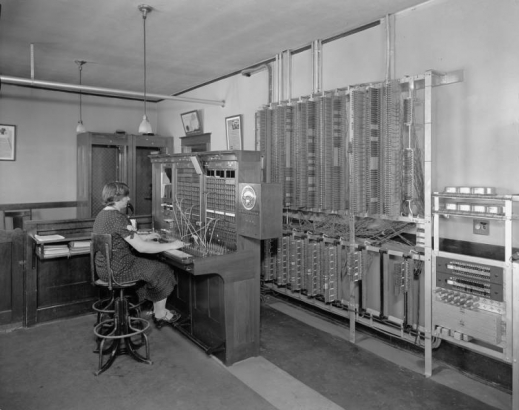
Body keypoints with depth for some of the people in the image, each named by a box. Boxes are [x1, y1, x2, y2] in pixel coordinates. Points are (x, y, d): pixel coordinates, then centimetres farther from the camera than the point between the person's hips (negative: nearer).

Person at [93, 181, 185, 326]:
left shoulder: (102, 214, 7)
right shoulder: (118, 217, -24)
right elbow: (141, 247, -27)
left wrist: (145, 237, 23)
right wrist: (171, 245, -18)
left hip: (104, 268, 10)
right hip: (117, 270, -10)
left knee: (149, 264, 25)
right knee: (162, 271, 4)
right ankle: (160, 315, 18)